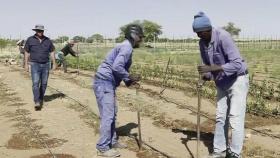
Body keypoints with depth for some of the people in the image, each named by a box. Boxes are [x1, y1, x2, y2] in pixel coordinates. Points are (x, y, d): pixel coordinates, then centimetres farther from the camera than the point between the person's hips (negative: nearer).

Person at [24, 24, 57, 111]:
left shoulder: (47, 40, 3)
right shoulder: (30, 40, -2)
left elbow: (52, 52, 9)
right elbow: (27, 52, 3)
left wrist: (54, 63, 4)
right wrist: (26, 64, 0)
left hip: (45, 65, 3)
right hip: (35, 65, -3)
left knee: (44, 84, 7)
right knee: (35, 83, -14)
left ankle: (41, 99, 26)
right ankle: (37, 102, -20)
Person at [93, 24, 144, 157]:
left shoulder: (126, 47, 18)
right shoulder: (127, 47, -14)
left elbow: (121, 68, 18)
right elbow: (116, 67, -26)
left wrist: (128, 81, 7)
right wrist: (130, 77, -13)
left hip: (107, 82, 10)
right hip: (104, 82, -10)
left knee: (112, 114, 16)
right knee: (107, 115, -7)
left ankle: (112, 142, 27)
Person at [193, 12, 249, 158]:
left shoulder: (223, 37, -26)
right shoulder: (202, 43, -3)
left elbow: (237, 64, -32)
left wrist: (212, 68, -38)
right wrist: (206, 76, -16)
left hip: (237, 80, -7)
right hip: (222, 83, 7)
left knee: (235, 119, -8)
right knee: (220, 118, 9)